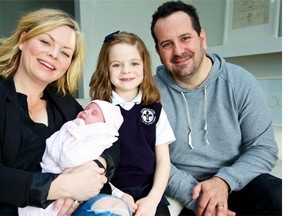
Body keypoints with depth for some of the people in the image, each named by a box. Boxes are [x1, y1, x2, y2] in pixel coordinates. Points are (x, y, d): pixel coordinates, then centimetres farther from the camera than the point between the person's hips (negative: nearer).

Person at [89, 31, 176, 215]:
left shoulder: (155, 109, 4)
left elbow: (163, 160, 4)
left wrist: (153, 199, -7)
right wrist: (117, 194, -9)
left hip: (149, 191, 2)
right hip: (112, 192, -1)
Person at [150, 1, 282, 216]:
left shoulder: (241, 82, -8)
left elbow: (264, 148, -6)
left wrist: (224, 181, -22)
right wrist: (195, 197, -24)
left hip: (236, 183, 1)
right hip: (179, 191, 0)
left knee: (278, 197, -25)